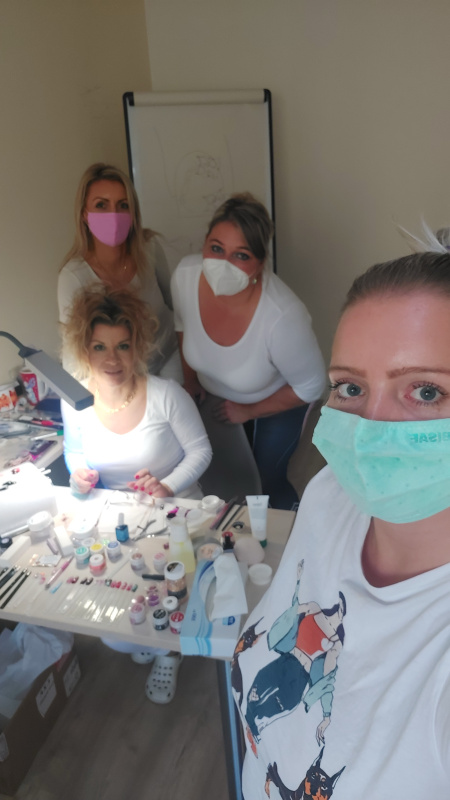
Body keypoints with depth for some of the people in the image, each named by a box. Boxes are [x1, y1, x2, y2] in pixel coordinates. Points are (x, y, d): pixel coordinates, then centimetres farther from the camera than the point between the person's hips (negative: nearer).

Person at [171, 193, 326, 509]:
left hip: (276, 399, -4)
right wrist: (190, 379, 7)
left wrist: (248, 411, -13)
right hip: (213, 391, 5)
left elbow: (310, 387, -24)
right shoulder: (186, 274, -29)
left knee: (269, 481, 7)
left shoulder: (282, 317, -42)